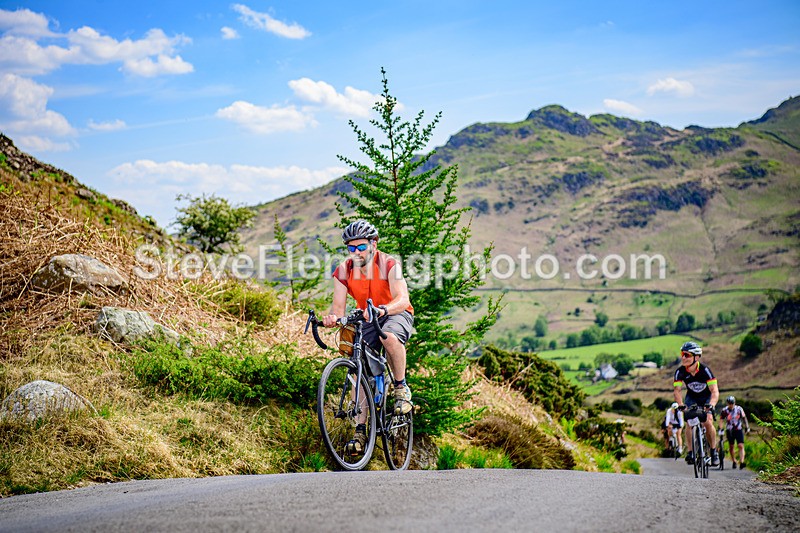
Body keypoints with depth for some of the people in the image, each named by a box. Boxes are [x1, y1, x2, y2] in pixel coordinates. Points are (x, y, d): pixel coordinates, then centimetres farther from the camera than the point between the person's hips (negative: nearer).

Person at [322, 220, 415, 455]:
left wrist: (383, 309, -54)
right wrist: (332, 317, -38)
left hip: (397, 314, -4)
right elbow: (338, 306, -14)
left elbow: (402, 300, -33)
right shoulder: (343, 271, -10)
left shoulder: (389, 264, -21)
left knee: (389, 336, -39)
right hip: (367, 320, 4)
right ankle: (360, 431, -8)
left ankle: (401, 388, -17)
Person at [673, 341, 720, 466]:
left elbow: (715, 391, -37)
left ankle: (714, 451, -1)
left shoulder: (705, 370, -31)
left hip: (707, 397, -2)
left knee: (708, 422, -19)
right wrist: (681, 405, -47)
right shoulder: (680, 372, -24)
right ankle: (690, 452, -11)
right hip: (691, 397, 2)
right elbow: (676, 390, -28)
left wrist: (711, 405, -54)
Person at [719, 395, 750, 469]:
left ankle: (741, 462, -23)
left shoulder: (739, 409, -6)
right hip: (729, 430, 1)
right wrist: (720, 429, -20)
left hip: (738, 430, -1)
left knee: (741, 446, -14)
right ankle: (734, 462, 23)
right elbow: (721, 420, -7)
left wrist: (747, 427, 1)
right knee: (731, 447, 7)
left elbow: (744, 418, 4)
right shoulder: (724, 410, -7)